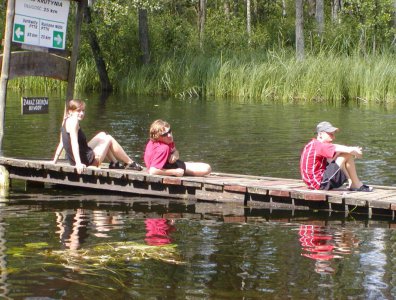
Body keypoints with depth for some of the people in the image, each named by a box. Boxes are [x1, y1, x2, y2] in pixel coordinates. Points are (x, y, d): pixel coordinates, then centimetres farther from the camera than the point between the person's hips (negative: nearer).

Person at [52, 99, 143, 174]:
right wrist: (79, 163, -38)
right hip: (88, 160, -10)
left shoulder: (66, 121, 8)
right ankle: (130, 163, 18)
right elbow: (74, 143, -31)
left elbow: (62, 143, 12)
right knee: (109, 139, 8)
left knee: (102, 135, 25)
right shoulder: (73, 121, -21)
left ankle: (114, 163, 30)